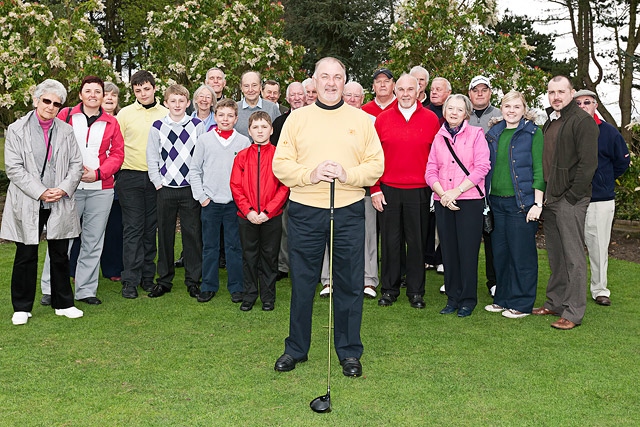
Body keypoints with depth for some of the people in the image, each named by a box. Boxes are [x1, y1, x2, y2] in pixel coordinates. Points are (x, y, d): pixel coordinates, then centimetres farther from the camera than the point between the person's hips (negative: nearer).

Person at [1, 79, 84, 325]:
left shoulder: (66, 131, 9)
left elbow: (76, 164, 5)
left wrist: (63, 189, -10)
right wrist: (40, 192, -14)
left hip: (60, 203, 2)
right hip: (27, 205, -2)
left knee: (60, 255, 9)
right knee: (26, 256, 5)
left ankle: (63, 304, 22)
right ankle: (21, 308, 18)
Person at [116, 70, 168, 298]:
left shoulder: (166, 114, 7)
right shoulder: (125, 113, 3)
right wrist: (116, 172, -2)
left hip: (156, 177, 2)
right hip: (130, 177, -1)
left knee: (151, 228, 8)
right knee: (133, 228, -1)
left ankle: (147, 276, 18)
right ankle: (130, 280, 3)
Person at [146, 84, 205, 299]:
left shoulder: (197, 125, 4)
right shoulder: (157, 126, 5)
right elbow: (152, 157, 6)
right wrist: (158, 182, -2)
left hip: (190, 188, -1)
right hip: (165, 189, 1)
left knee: (193, 233, 2)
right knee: (165, 234, 7)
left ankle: (193, 280, 12)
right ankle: (164, 280, 18)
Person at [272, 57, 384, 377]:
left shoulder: (361, 119, 8)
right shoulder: (297, 118, 7)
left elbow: (377, 165, 3)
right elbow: (280, 164, 2)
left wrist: (348, 174, -13)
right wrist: (310, 174, -15)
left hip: (348, 212, 0)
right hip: (305, 212, 0)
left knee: (349, 284, 5)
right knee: (302, 283, 8)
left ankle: (350, 353, 20)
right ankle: (296, 349, 24)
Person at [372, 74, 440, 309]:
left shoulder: (431, 119, 3)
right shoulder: (382, 118, 3)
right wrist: (375, 189, -2)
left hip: (419, 192, 0)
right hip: (388, 190, 0)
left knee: (417, 242, 7)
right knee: (390, 241, 7)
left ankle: (416, 291, 19)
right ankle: (389, 289, 20)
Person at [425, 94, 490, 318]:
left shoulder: (476, 134, 3)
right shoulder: (439, 137, 13)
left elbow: (482, 167, -7)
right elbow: (430, 171, 7)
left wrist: (457, 191, -13)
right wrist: (443, 193, -10)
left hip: (470, 200, -3)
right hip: (443, 202, 4)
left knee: (468, 251, -1)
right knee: (448, 251, 7)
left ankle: (468, 300, 10)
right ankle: (453, 297, 18)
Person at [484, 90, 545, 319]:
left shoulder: (533, 132, -3)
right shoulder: (494, 133, 12)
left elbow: (539, 169, -7)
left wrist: (537, 203, -13)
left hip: (521, 202, -5)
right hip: (496, 201, 5)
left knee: (522, 254, 0)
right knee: (499, 252, 10)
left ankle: (522, 303, 11)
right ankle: (503, 298, 23)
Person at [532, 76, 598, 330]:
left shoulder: (583, 121, -9)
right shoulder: (550, 122, 17)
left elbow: (588, 163, -15)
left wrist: (572, 195, -16)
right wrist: (545, 194, 13)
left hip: (571, 199, -8)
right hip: (550, 199, 8)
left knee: (574, 256, -3)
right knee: (555, 255, 15)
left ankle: (573, 313, 2)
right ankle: (555, 303, 25)